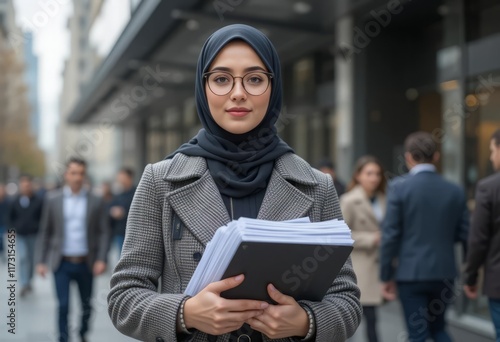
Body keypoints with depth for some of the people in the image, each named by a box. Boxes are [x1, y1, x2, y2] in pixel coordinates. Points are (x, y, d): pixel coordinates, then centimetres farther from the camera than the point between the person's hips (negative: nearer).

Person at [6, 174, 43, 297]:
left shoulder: (39, 201, -6)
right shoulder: (15, 202, 0)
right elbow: (10, 218, 10)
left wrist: (38, 229, -8)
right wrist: (13, 230, -1)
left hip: (34, 236, 0)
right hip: (20, 236, 0)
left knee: (31, 259, 10)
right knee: (23, 258, -12)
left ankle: (28, 281, 29)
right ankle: (24, 285, -13)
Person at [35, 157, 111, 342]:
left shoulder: (96, 202, 0)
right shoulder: (52, 199, 1)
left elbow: (104, 232, 0)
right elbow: (45, 232, 4)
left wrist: (101, 259, -11)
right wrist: (40, 261, -1)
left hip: (86, 264, 1)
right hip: (62, 264, -1)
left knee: (86, 305, 14)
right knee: (63, 306, -7)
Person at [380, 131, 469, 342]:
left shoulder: (400, 187, -9)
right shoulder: (455, 191, 1)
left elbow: (390, 235, -11)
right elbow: (465, 235, 3)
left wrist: (386, 277, -2)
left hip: (411, 273, -4)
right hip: (444, 273, 4)